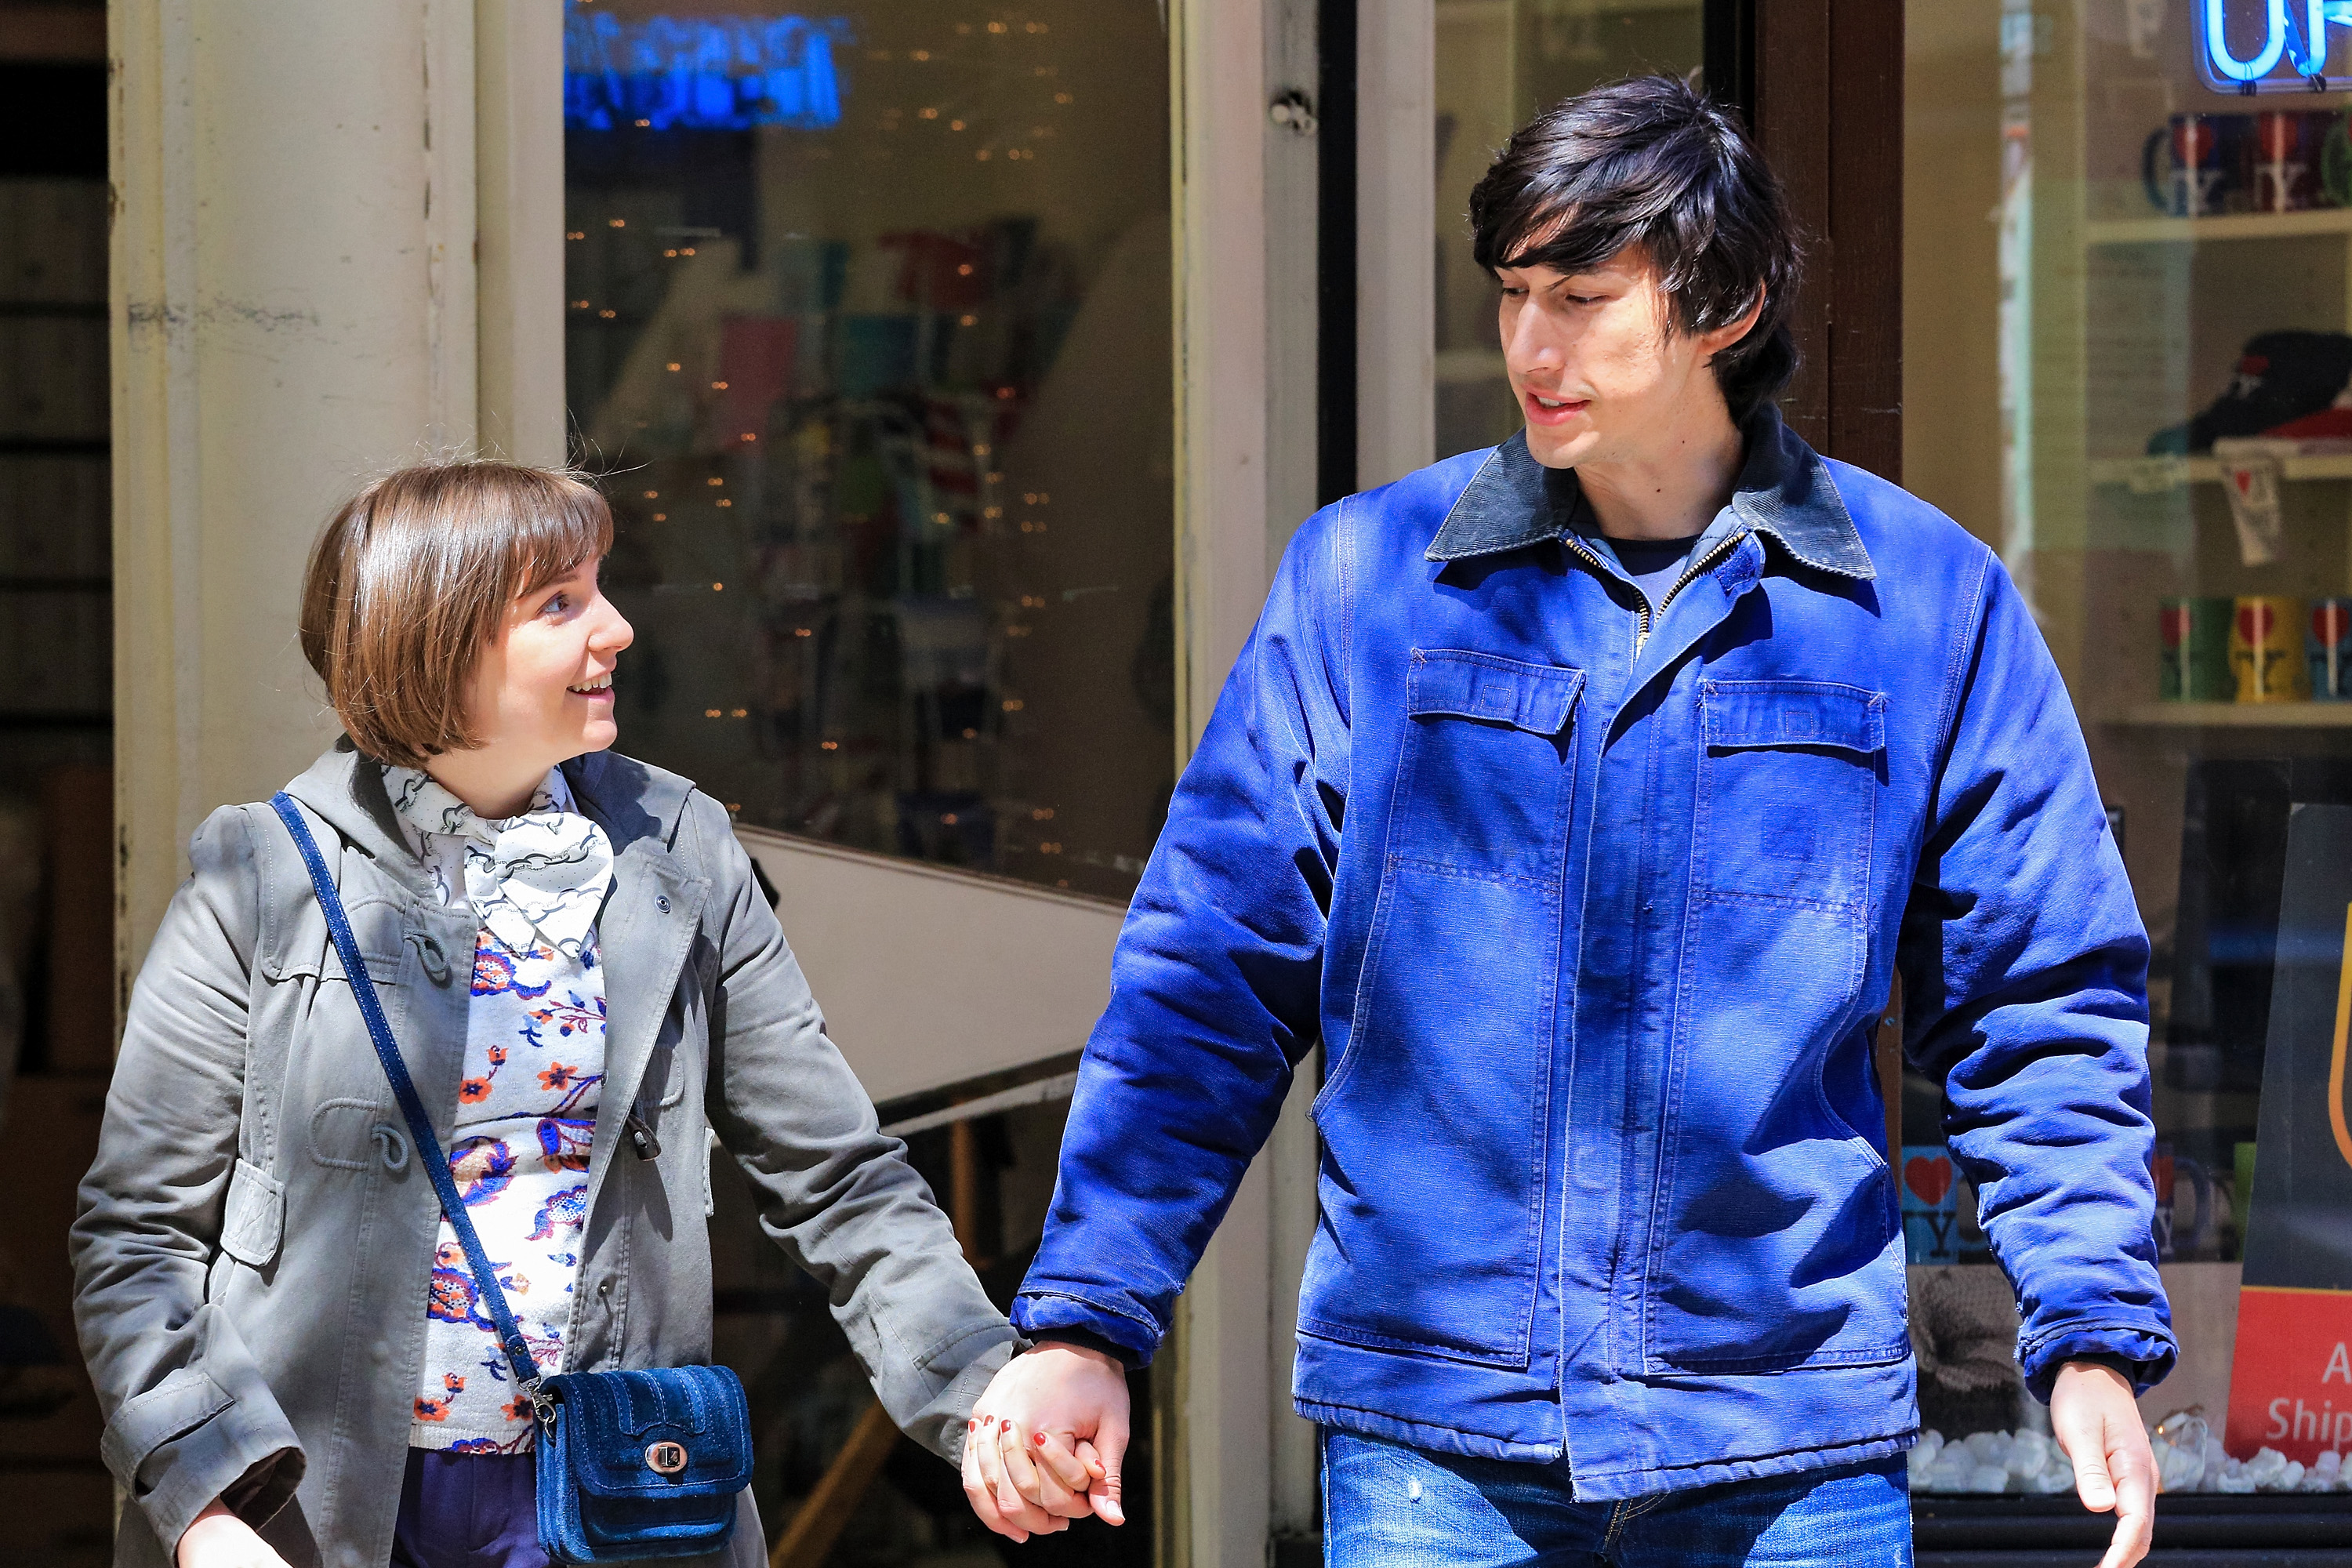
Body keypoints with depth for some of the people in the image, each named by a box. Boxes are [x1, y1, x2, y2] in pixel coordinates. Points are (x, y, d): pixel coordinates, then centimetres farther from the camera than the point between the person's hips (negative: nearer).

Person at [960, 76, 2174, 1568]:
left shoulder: (1929, 602, 3)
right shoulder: (1364, 578, 3)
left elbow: (2039, 1006, 8)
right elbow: (1213, 974, 4)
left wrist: (2095, 1337, -3)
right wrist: (1083, 1326, -3)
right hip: (1429, 1437, 0)